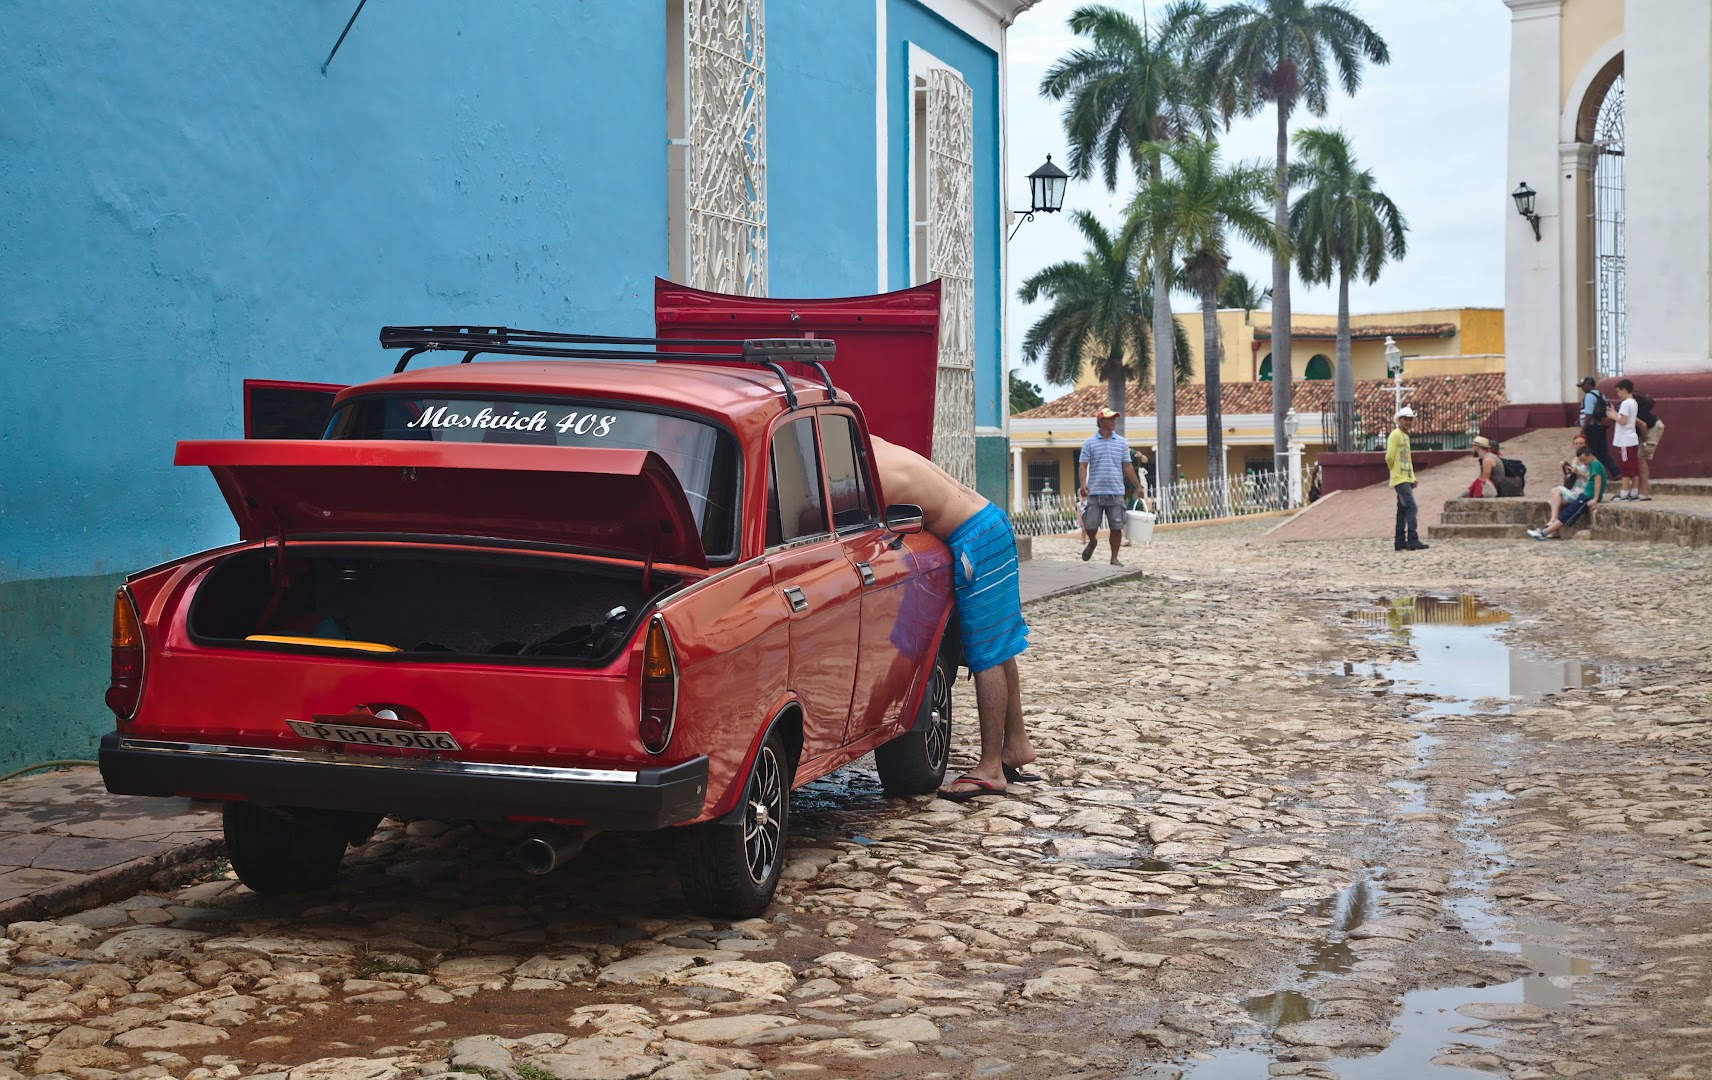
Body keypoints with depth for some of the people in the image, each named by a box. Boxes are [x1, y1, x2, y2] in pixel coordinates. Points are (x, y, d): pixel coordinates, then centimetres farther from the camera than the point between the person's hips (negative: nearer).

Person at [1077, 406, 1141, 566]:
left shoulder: (1122, 443, 9)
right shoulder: (1089, 443, 2)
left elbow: (1127, 467, 12)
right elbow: (1083, 465, -1)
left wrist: (1138, 486, 9)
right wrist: (1082, 484, -16)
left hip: (1116, 493, 2)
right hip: (1095, 492, -2)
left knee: (1117, 527, 0)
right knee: (1091, 525, 2)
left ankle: (1114, 558, 11)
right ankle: (1092, 542, 35)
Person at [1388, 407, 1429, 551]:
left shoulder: (1405, 436, 18)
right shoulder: (1395, 435, -10)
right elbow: (1389, 457, -16)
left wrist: (1413, 477, 14)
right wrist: (1395, 470, 2)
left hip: (1407, 479, 9)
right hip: (1400, 479, -9)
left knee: (1403, 510, 10)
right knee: (1411, 507, -15)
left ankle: (1400, 542, 13)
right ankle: (1413, 541, -18)